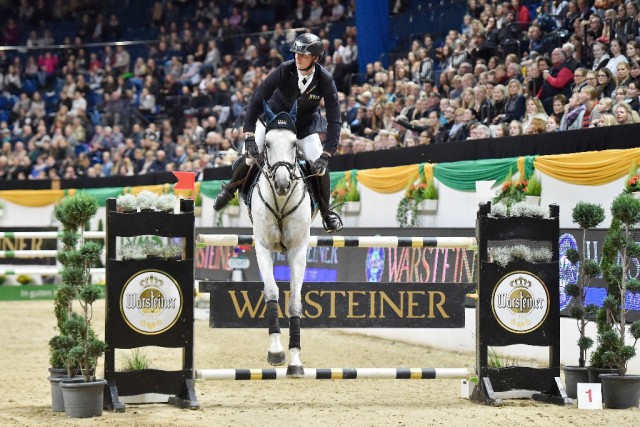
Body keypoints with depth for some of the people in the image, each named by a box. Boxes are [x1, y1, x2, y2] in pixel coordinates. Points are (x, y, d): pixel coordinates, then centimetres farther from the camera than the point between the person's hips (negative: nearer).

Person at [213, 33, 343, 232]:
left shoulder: (325, 80, -26)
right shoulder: (285, 70, -27)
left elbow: (334, 120, -24)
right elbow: (257, 100, -25)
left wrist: (326, 155, -34)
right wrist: (249, 137, -32)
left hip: (306, 124, 0)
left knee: (320, 167, -14)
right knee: (250, 156, -12)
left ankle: (326, 212, 9)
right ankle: (229, 190, 18)